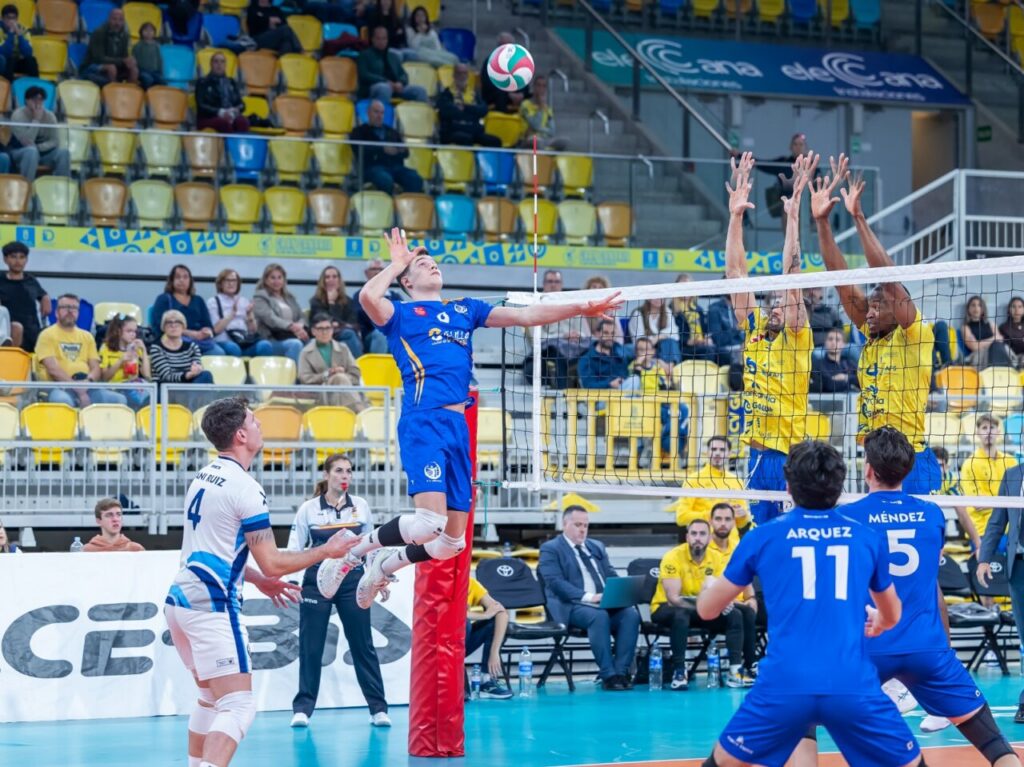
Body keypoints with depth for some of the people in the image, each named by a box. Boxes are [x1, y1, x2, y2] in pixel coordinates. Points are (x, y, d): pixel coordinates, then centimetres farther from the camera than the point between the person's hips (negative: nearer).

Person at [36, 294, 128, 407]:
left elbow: (96, 368, 15)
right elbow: (53, 368, -8)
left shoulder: (87, 336, 21)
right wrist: (78, 390, -16)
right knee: (62, 400, -41)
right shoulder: (47, 335, 5)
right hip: (59, 387, -5)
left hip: (87, 387, 5)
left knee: (120, 399, -18)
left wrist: (88, 380, -10)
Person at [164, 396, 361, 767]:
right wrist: (327, 550, 2)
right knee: (238, 706, -10)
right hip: (211, 606, -9)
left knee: (210, 697, 23)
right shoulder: (245, 488, -13)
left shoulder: (203, 477, 13)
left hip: (181, 598, 9)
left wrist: (259, 580, 29)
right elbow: (273, 563, -11)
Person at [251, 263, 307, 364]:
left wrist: (300, 326, -10)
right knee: (295, 344, -37)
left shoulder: (289, 297, 25)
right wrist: (291, 326, -27)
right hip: (272, 341, -5)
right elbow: (270, 318, -11)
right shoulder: (260, 298, 5)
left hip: (293, 337, 5)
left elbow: (301, 317, 17)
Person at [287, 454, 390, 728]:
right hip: (317, 581, -1)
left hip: (353, 582, 1)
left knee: (363, 645, 3)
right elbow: (294, 549, -1)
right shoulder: (309, 509, -1)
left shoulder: (361, 506, 5)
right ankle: (302, 708, 6)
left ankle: (378, 708, 7)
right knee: (310, 646, 1)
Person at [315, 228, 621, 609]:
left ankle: (384, 565, 30)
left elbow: (526, 315, 21)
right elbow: (368, 296, -14)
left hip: (457, 427, 6)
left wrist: (583, 308, 11)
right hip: (423, 423, -6)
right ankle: (355, 549, -1)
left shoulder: (465, 309, 25)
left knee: (453, 541, 5)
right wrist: (396, 264, 4)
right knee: (429, 522, -24)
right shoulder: (401, 315, 9)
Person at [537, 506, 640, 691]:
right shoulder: (550, 549, 4)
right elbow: (556, 582, -10)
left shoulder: (597, 547, 25)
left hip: (606, 603, 6)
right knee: (599, 616, -37)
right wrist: (588, 597, -23)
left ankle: (621, 671, -26)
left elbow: (612, 577, 20)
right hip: (571, 606, -6)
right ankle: (608, 675, -33)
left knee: (631, 614, -25)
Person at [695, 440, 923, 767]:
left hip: (783, 686, 0)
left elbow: (707, 609, 19)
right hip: (853, 686, 1)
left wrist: (711, 586, 44)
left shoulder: (762, 537, 9)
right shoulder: (868, 538, 13)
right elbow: (892, 617, 31)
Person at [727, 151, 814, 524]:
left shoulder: (796, 337, -3)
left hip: (789, 455, -6)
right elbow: (735, 271, 9)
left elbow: (792, 274, -13)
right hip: (758, 454, 6)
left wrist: (792, 216, -18)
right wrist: (736, 215, 3)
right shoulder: (754, 330, 11)